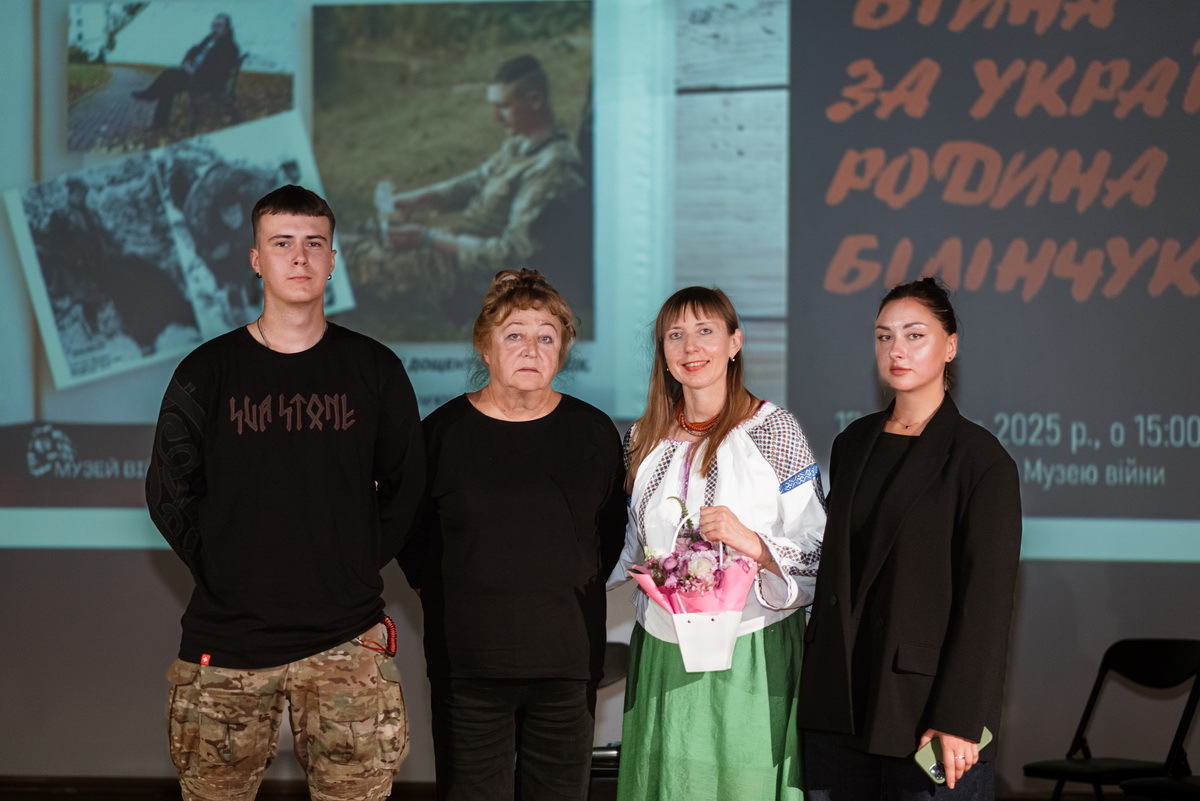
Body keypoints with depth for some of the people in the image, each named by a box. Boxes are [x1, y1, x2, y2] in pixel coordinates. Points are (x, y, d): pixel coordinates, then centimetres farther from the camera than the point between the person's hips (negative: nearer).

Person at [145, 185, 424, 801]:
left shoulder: (374, 369, 5)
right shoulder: (207, 372, 3)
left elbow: (405, 486, 13)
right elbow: (169, 494, 8)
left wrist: (361, 564, 5)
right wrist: (220, 571, 1)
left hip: (345, 640, 0)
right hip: (227, 638, 0)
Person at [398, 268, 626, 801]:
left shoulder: (594, 434, 5)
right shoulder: (444, 431, 0)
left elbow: (611, 535, 15)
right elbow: (411, 537, 9)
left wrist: (577, 592, 7)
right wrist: (445, 598, 2)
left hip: (568, 661, 2)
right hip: (467, 660, -1)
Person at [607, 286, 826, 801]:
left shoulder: (773, 430, -4)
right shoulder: (644, 440, 10)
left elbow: (817, 551, -6)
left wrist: (752, 542, -22)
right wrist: (640, 572, 5)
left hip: (752, 655, -4)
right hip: (662, 656, 4)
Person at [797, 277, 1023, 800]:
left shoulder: (981, 459, -6)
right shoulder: (853, 444, 12)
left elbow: (986, 601, -10)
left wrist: (959, 720, -16)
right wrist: (815, 686, 11)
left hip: (922, 709, -5)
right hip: (837, 708, 5)